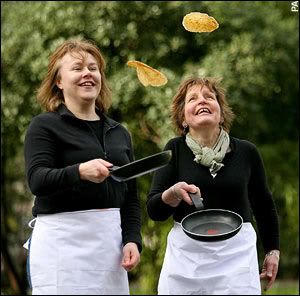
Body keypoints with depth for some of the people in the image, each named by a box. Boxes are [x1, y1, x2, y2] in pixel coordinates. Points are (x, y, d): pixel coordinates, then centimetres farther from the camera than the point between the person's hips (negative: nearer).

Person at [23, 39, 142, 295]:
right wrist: (79, 172, -33)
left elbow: (131, 195, 17)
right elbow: (37, 180, -16)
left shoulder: (119, 133, 16)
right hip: (62, 241, -5)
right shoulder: (45, 125, -1)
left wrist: (132, 240, 2)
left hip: (110, 240, 5)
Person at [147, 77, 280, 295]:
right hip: (186, 253, 0)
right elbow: (154, 210, -3)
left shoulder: (246, 152, 2)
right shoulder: (175, 150, 0)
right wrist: (174, 193, -22)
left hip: (236, 252, 0)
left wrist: (273, 251, 21)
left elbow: (264, 205, 17)